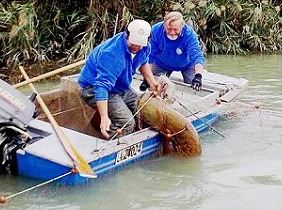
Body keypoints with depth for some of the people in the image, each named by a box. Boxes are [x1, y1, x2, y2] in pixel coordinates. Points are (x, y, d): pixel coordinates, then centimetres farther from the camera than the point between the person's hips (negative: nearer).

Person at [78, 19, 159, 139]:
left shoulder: (144, 47, -7)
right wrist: (104, 117, -50)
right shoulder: (112, 54, -35)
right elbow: (102, 86, -42)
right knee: (126, 123, -28)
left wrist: (152, 82, 9)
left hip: (121, 88, 9)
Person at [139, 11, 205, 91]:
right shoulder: (156, 30, -31)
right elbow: (150, 55, -23)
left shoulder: (189, 33, -36)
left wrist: (198, 76, -62)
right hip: (162, 64, 1)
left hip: (186, 64, -1)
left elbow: (197, 55, -45)